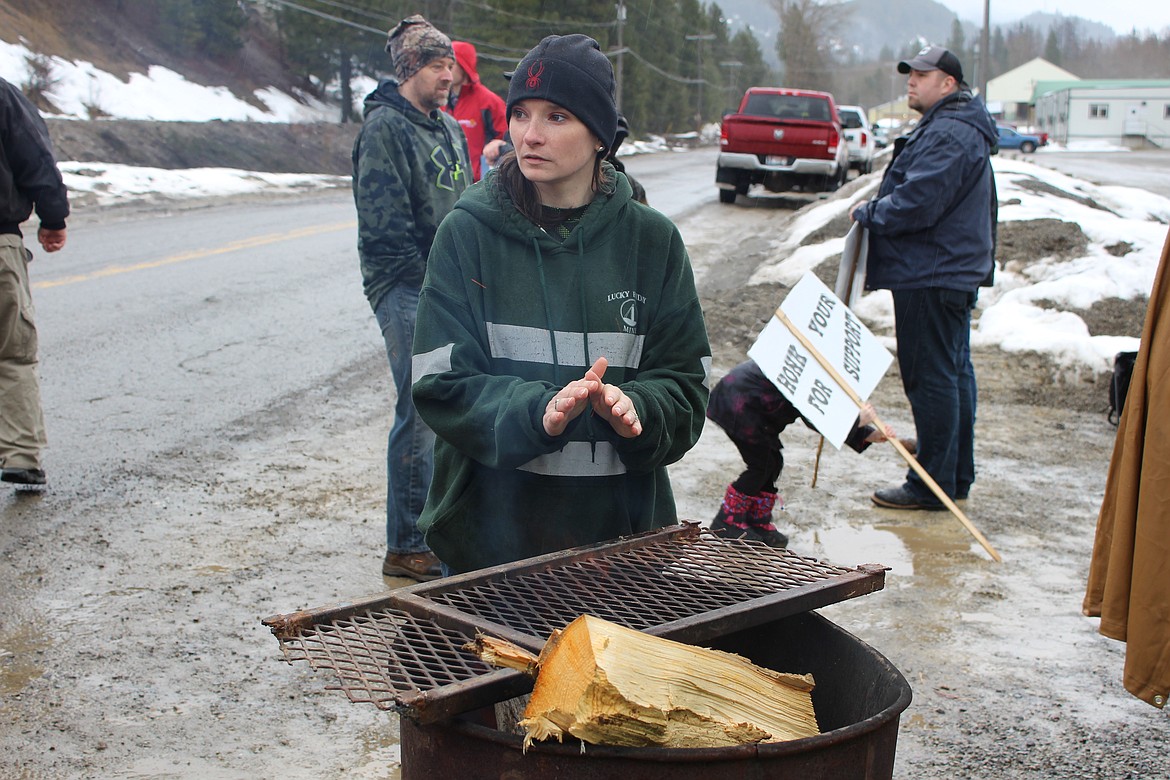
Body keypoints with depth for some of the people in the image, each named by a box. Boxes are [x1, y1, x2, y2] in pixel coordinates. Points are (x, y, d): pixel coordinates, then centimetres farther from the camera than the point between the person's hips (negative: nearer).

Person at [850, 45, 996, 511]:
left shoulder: (949, 135, -17)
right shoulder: (951, 128, 19)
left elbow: (915, 204, -25)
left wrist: (868, 213, -9)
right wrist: (876, 210, 15)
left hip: (931, 278, -12)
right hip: (953, 273, 12)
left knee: (930, 377, -7)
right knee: (954, 374, 15)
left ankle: (931, 486, -1)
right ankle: (956, 476, 25)